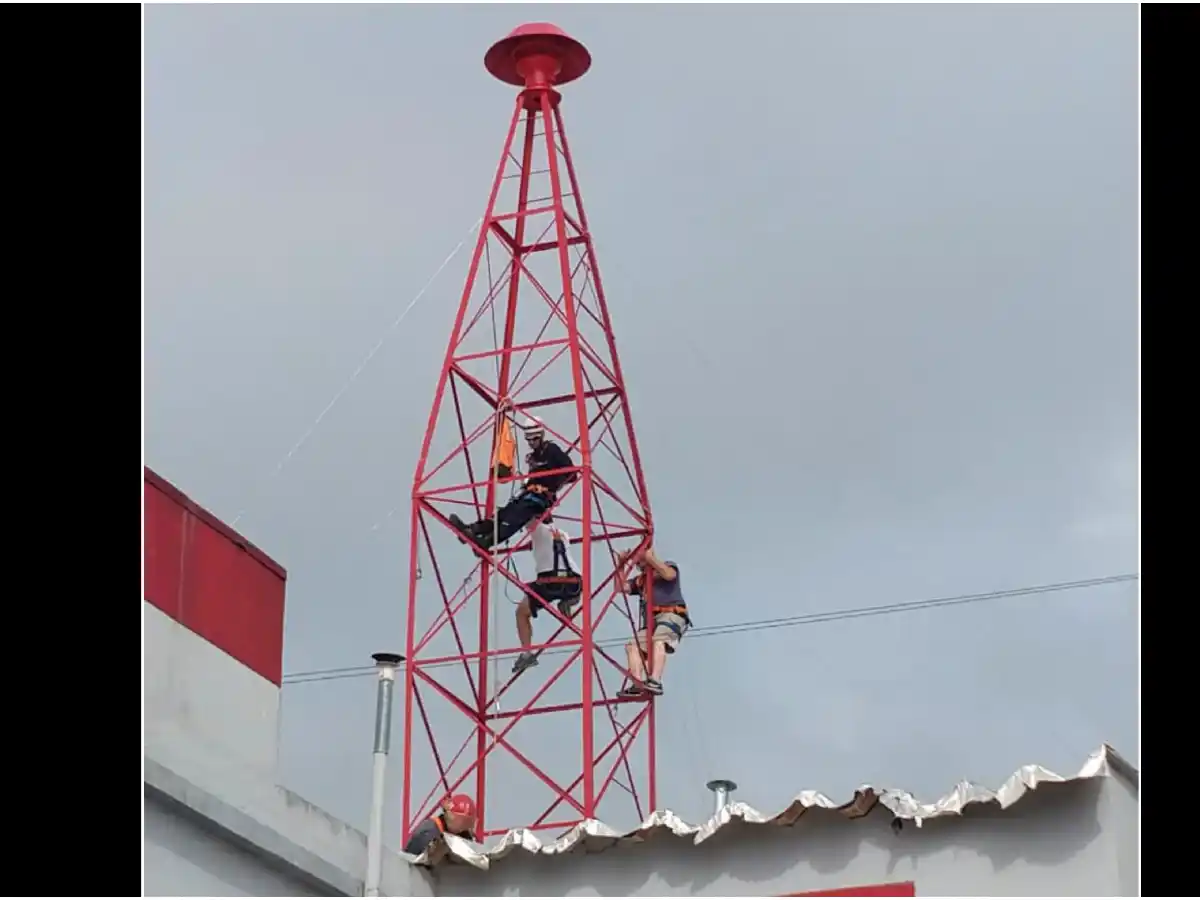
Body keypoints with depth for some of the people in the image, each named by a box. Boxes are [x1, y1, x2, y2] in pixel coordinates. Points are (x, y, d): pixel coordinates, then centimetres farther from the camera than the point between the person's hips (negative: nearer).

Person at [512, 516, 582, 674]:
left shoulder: (539, 529, 15)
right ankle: (568, 602, 5)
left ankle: (526, 653, -4)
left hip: (550, 581, -4)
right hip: (573, 582, 4)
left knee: (522, 612, 13)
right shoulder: (563, 534, 30)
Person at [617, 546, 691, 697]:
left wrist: (652, 559, -4)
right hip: (651, 621, 7)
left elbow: (669, 574, -8)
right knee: (634, 646, -16)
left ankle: (655, 681, -48)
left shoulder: (667, 566, 16)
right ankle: (636, 683, -30)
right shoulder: (639, 580, 31)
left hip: (671, 615, -7)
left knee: (658, 641, -33)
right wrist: (621, 566, 14)